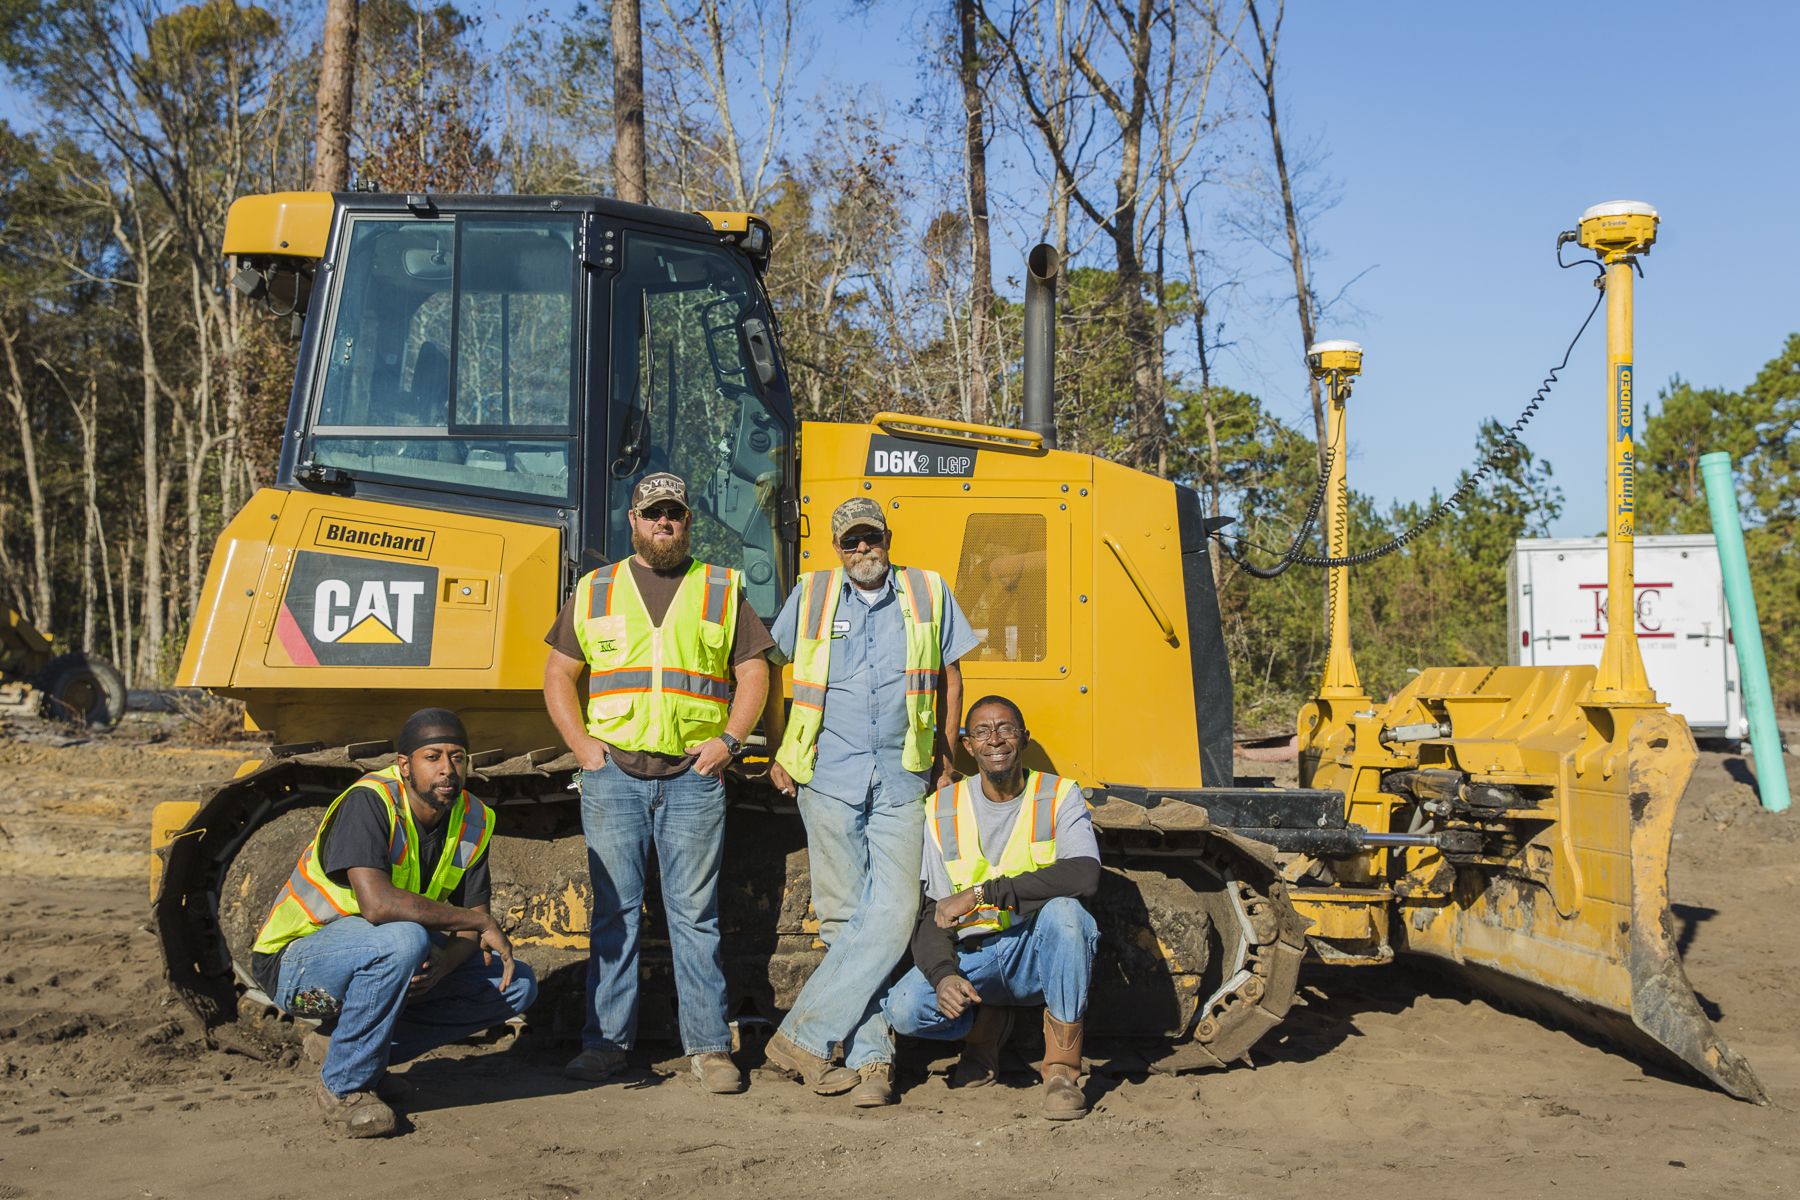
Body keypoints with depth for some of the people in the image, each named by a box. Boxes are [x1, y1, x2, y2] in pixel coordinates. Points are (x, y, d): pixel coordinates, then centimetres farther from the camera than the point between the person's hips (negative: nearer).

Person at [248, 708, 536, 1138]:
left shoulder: (473, 822, -3)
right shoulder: (368, 802, -24)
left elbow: (471, 923, 0)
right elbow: (377, 904, -38)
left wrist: (444, 964, -23)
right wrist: (480, 923, -29)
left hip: (381, 962, 7)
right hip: (294, 963, -7)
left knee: (516, 986, -2)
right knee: (404, 940, -37)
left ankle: (345, 1042, 3)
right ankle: (343, 1085, -14)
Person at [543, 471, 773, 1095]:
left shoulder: (723, 590, 10)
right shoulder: (594, 591, 12)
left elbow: (753, 674, 10)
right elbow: (558, 675, 14)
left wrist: (728, 741, -3)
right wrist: (583, 745, 1)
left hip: (693, 776, -1)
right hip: (613, 773, 1)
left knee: (695, 914, 1)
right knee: (614, 910, 4)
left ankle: (709, 1044, 6)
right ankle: (606, 1040, 12)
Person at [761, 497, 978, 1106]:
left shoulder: (928, 593, 8)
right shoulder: (811, 597, 7)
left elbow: (949, 676, 17)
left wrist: (943, 753, 12)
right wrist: (778, 753, 11)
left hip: (901, 784, 1)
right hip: (829, 780, 0)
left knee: (893, 916, -10)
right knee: (844, 919, 0)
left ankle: (802, 1034, -2)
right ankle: (872, 1057, 7)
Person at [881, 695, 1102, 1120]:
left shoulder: (1058, 796, -4)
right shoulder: (942, 810, 3)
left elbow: (1084, 874, -24)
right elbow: (929, 910, -1)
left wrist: (981, 893, -25)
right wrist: (942, 974, -22)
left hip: (1040, 955, -2)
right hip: (973, 956, 2)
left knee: (1064, 910, -34)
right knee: (903, 1009, -24)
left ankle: (1062, 1068, -22)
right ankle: (986, 1025, 11)